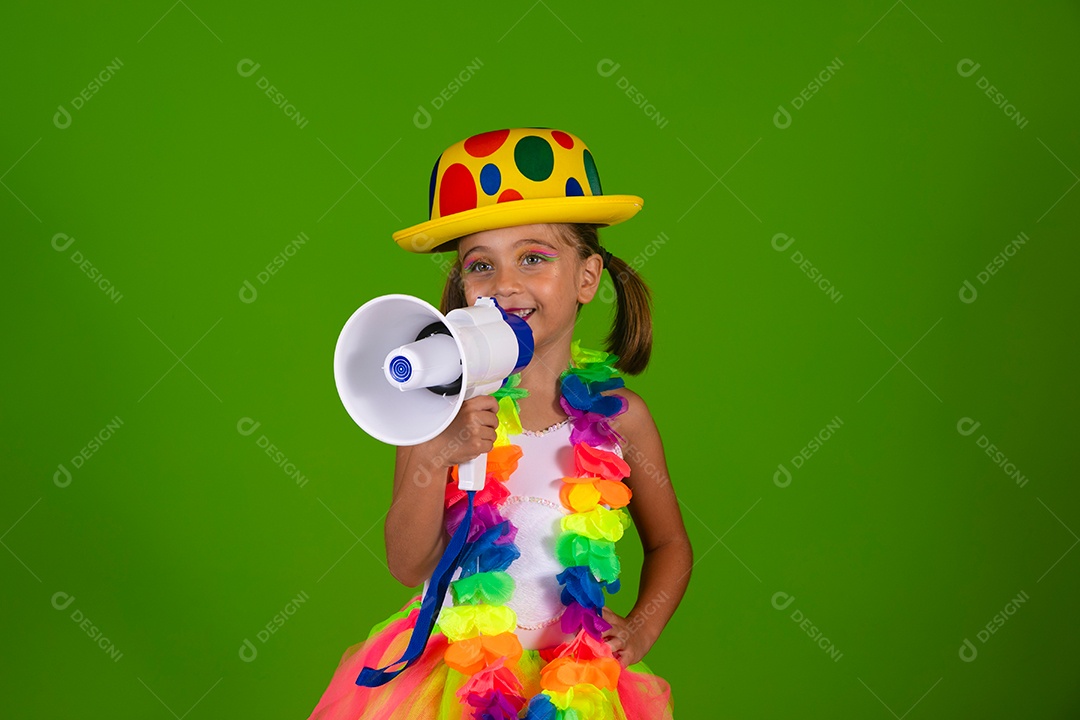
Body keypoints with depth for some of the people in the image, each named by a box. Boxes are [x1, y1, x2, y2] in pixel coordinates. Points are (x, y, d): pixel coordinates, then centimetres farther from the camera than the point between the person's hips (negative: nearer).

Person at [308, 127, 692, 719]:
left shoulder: (618, 414, -4)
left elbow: (669, 544, 12)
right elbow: (408, 566, -10)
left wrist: (642, 628, -3)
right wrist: (437, 455, -22)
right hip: (452, 666, 0)